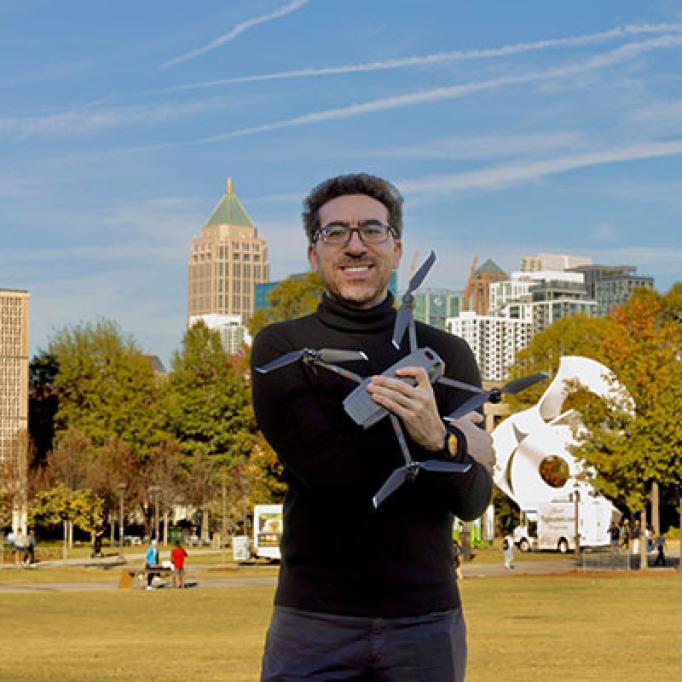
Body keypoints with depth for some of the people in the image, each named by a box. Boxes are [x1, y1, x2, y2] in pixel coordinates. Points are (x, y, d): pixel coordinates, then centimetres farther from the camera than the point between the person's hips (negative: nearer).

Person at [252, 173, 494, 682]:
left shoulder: (447, 354, 6)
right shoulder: (281, 348, 1)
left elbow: (472, 502, -3)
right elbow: (325, 466, -13)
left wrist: (439, 440, -24)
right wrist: (444, 446, -7)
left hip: (424, 620, 2)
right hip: (314, 619, -2)